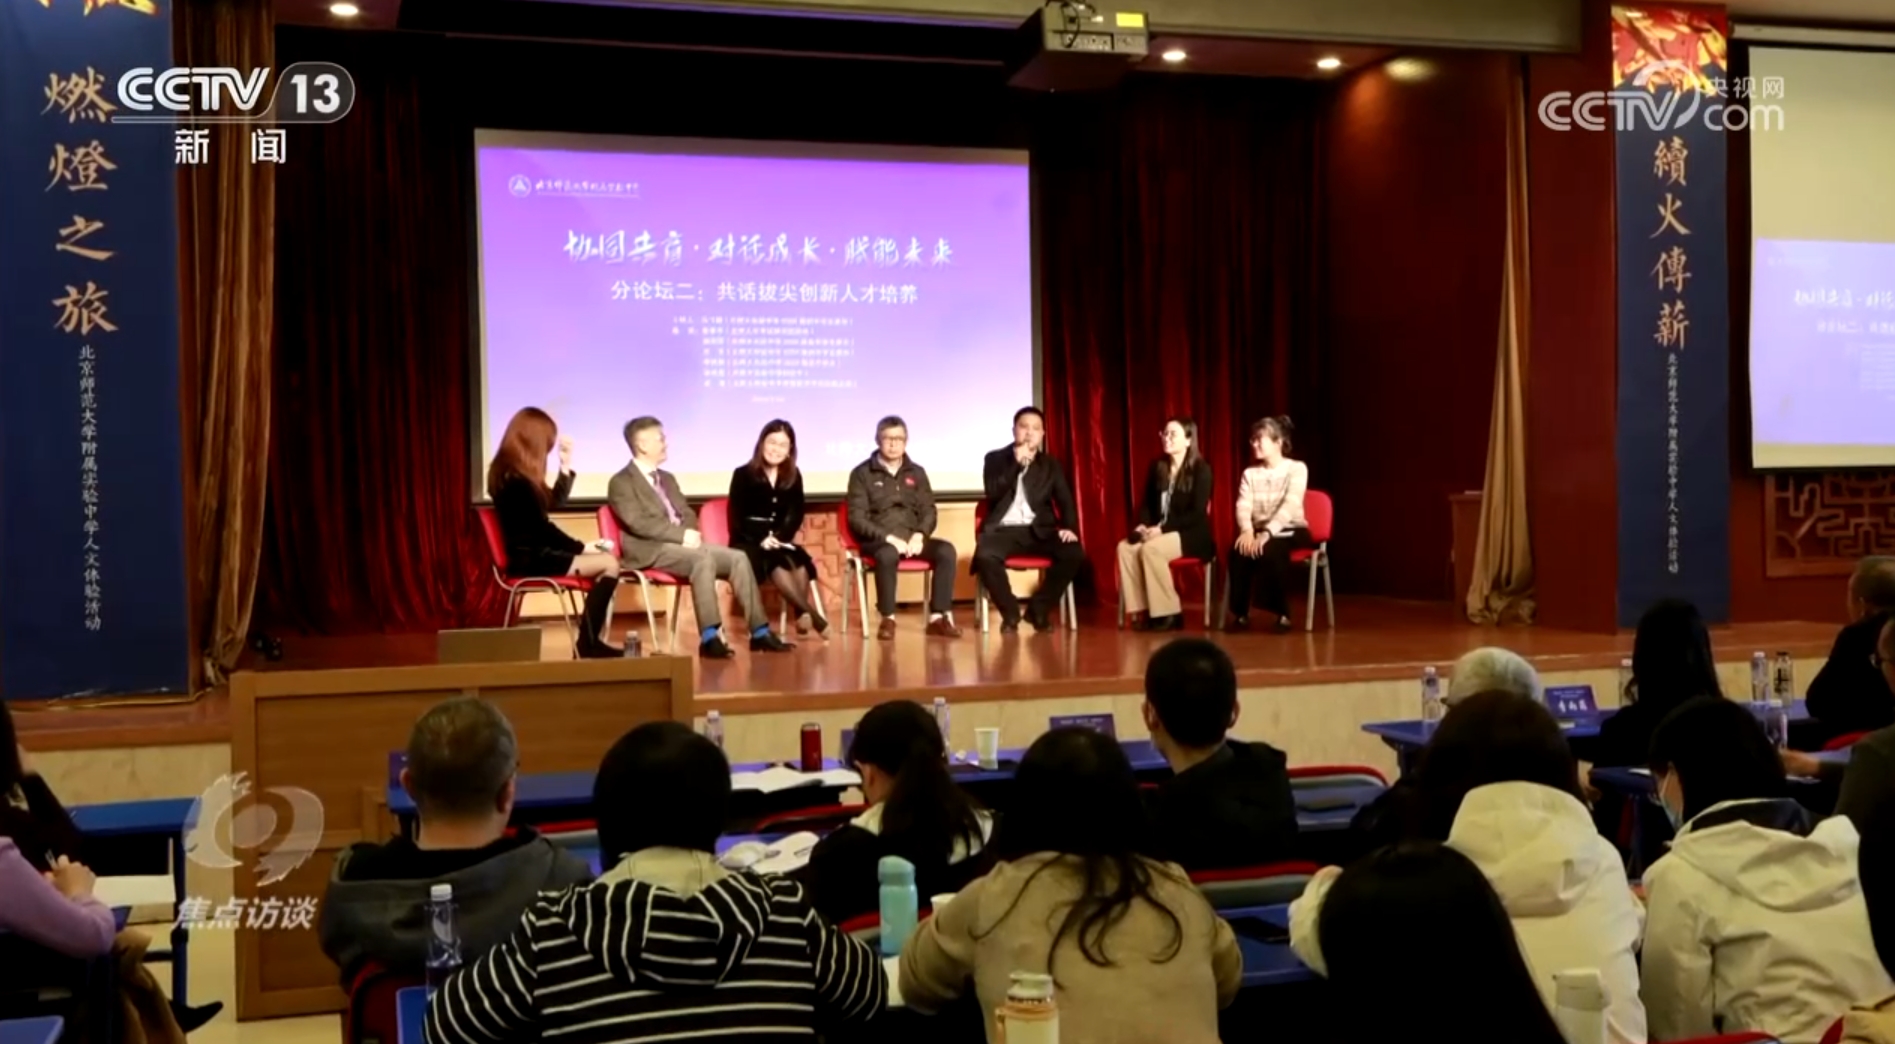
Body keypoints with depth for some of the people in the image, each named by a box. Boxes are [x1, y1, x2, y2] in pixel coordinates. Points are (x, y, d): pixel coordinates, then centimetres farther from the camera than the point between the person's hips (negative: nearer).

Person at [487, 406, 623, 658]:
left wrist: (566, 466, 13)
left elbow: (554, 503, 22)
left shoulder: (512, 473, 13)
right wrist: (582, 547, -8)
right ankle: (587, 644, -11)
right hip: (530, 558, -10)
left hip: (532, 552, 10)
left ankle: (594, 640, -9)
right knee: (609, 563, -16)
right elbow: (542, 528, -18)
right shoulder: (516, 480, -19)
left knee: (606, 560, -3)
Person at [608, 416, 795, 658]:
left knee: (738, 558, -11)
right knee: (703, 558, -35)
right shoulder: (621, 482, -3)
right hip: (650, 550, -8)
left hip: (681, 543, 8)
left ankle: (759, 632, -11)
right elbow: (638, 522, -16)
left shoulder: (667, 478, 24)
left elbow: (688, 514, 21)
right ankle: (709, 638, -40)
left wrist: (689, 534, -3)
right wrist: (681, 534, -20)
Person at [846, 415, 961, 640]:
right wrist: (888, 537, -17)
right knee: (888, 555, -39)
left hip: (912, 537, 4)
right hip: (878, 539, -4)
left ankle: (938, 617, -24)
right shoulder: (862, 473, 4)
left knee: (946, 550, -26)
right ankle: (888, 619, -25)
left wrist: (919, 535, -9)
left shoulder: (916, 473, 17)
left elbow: (929, 511, 13)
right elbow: (856, 518, -4)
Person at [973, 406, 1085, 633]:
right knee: (985, 556, -35)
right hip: (1003, 530, -2)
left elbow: (1065, 501, 6)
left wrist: (1069, 527, -14)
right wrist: (1016, 463, -14)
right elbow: (993, 493, -7)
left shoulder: (1051, 465, 14)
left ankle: (1039, 608, -5)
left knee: (1074, 553, -26)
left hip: (1038, 530, 2)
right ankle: (1010, 613, -10)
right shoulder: (995, 459, 9)